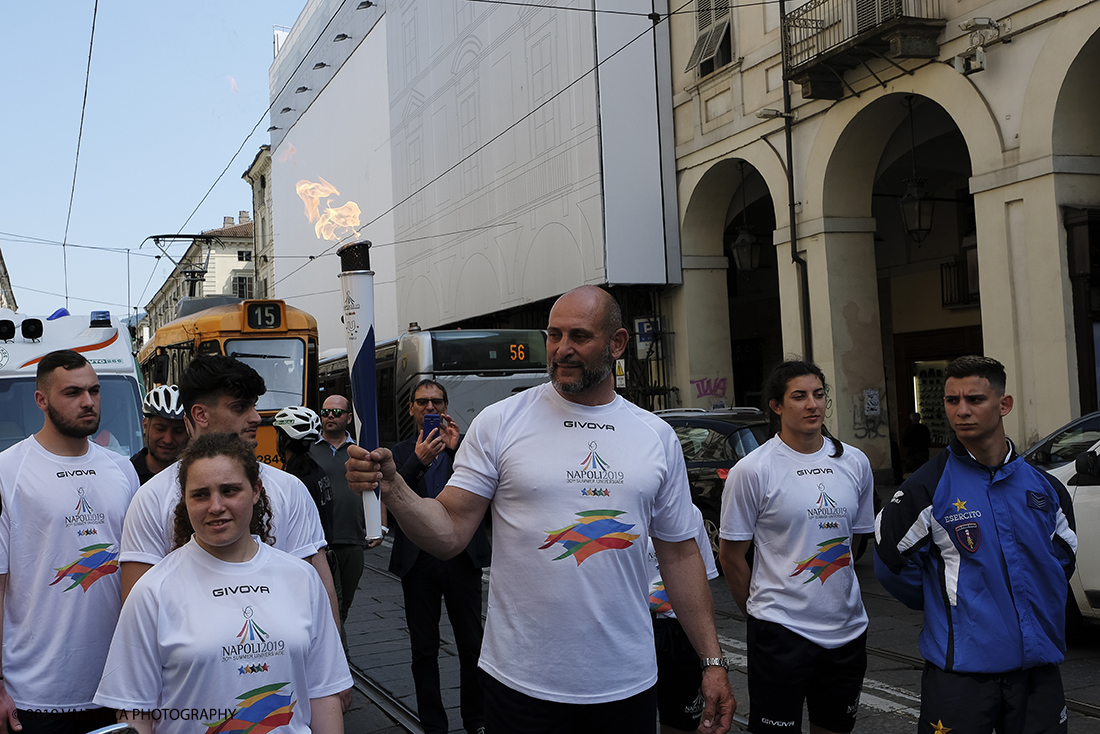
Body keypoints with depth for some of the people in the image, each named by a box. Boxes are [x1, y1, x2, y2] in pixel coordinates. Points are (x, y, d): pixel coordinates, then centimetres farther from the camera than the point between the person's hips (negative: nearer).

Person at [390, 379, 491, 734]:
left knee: (472, 645, 5)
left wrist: (455, 450, -15)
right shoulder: (401, 452, 8)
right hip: (417, 559, 1)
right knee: (424, 649, 8)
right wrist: (418, 461, -19)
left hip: (461, 556, -1)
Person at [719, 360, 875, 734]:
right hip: (781, 630, -5)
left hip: (847, 628, 5)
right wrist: (759, 610, 3)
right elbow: (731, 556, -4)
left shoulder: (855, 463, 5)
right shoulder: (751, 471, -10)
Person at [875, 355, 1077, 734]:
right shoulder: (928, 487, -9)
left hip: (1039, 668, 4)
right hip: (960, 670, -4)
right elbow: (891, 563, -2)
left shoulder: (1045, 488, 5)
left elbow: (1064, 557, 21)